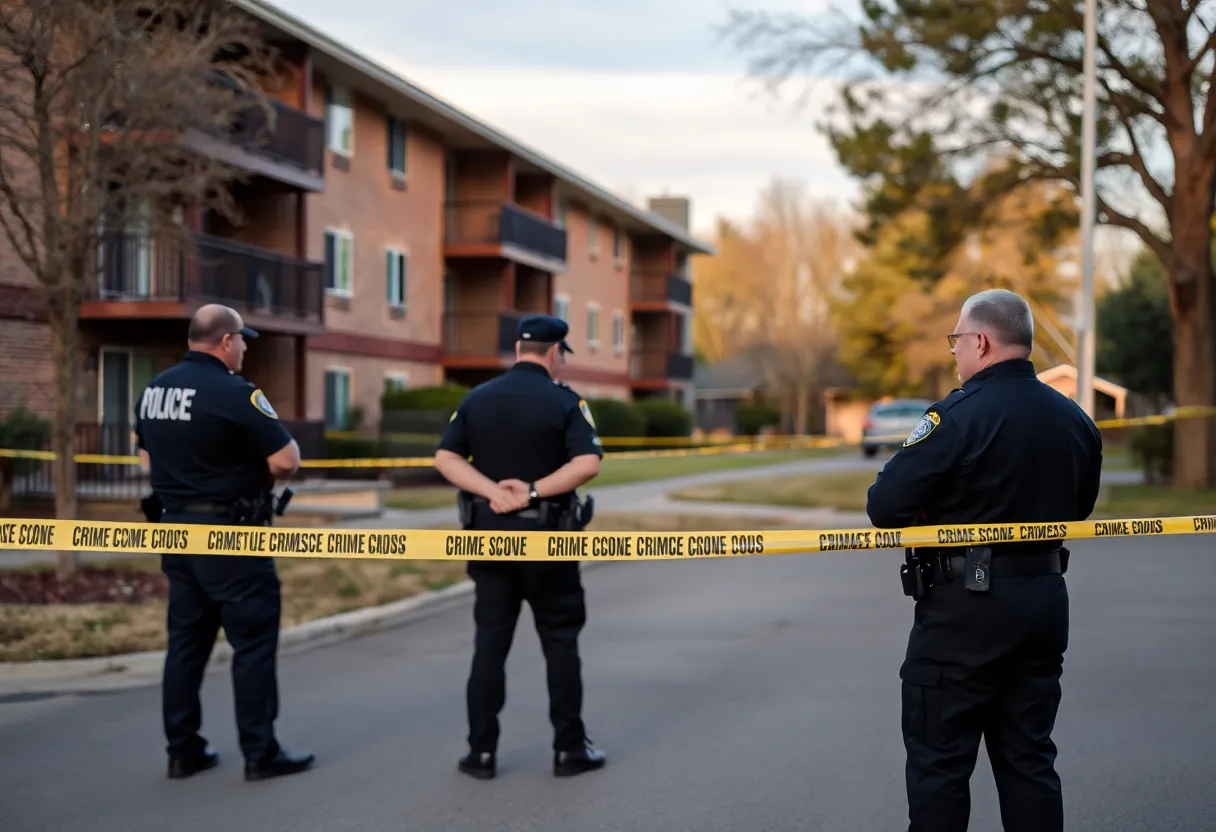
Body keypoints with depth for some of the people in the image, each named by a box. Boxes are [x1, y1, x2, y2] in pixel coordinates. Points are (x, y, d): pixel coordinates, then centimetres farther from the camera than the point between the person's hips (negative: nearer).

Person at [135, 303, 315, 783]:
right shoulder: (235, 393, -17)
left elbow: (147, 460, 19)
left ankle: (183, 750, 18)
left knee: (186, 639, 13)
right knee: (253, 641, 1)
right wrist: (262, 466, 2)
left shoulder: (154, 390, 8)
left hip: (175, 528, 8)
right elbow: (286, 461, -19)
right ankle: (261, 753, 5)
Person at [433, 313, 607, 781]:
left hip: (489, 532, 3)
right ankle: (569, 749, 11)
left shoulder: (477, 399, 5)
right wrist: (532, 492, -17)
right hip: (544, 534, -3)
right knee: (560, 640, 7)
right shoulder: (564, 401, -7)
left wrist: (492, 491, -12)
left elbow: (445, 458, -3)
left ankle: (482, 752, 7)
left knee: (490, 641, 7)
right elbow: (588, 463, -21)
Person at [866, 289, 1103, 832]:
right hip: (1046, 599, 7)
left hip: (966, 608, -7)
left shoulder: (959, 414, -16)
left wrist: (930, 512, 2)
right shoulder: (1074, 419, 6)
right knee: (1029, 758, 15)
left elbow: (884, 506, -17)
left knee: (938, 761, 3)